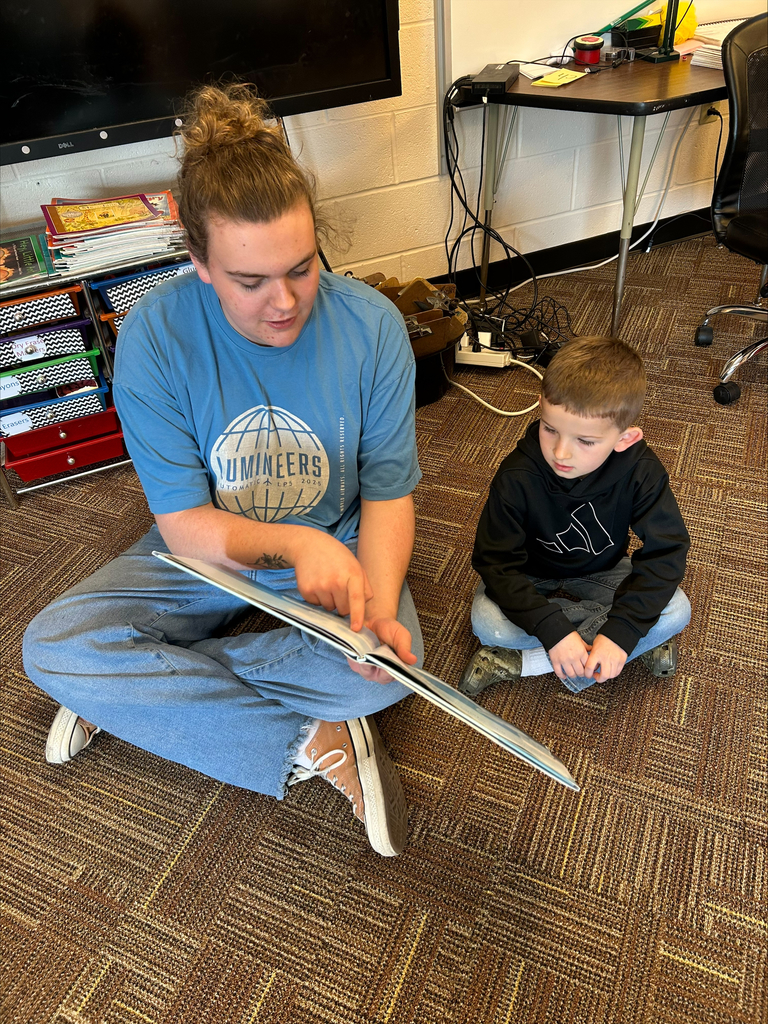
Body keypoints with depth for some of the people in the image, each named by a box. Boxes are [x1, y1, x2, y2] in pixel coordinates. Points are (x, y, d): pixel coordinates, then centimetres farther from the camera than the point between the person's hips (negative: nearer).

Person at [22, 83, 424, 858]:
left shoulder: (371, 325, -18)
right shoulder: (153, 336, -20)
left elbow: (387, 494, -12)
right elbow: (185, 525, -17)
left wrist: (380, 608, -32)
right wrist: (290, 542, -38)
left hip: (335, 547, 0)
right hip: (207, 552, 1)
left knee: (387, 666, -29)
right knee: (49, 646, -19)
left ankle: (137, 691, -9)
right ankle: (312, 743, -17)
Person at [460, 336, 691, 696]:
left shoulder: (641, 472, -26)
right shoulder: (517, 476, -31)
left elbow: (666, 552, -23)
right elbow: (495, 561, -27)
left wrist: (621, 632, -33)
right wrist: (553, 630, -37)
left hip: (600, 572, 2)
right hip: (531, 575, -2)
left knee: (675, 611, -22)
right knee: (485, 620, -30)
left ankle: (519, 661, -19)